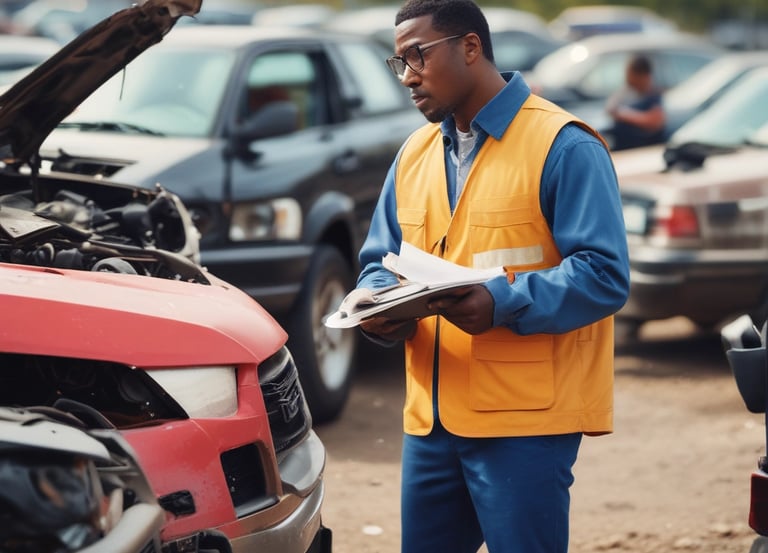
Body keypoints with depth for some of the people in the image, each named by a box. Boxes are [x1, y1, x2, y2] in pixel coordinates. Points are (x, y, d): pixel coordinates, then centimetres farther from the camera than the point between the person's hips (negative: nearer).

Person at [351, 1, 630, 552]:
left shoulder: (562, 146, -8)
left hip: (526, 422, -7)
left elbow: (605, 274, -14)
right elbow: (380, 262, 21)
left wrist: (503, 304, -27)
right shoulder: (415, 154, 15)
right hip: (431, 418, 7)